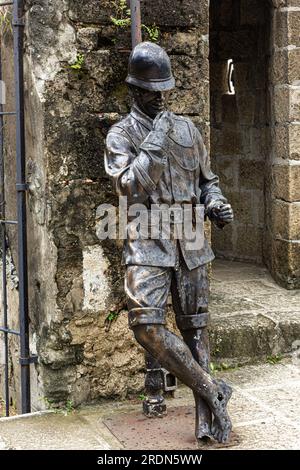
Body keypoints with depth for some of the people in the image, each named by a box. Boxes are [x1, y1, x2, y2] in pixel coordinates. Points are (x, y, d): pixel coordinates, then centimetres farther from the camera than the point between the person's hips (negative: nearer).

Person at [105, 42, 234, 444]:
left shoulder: (187, 129, 12)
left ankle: (207, 419, 12)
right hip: (149, 240, -3)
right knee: (147, 324, -20)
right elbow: (129, 186, -14)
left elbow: (207, 179, 20)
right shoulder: (121, 135, 1)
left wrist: (216, 204, -1)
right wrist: (156, 143, -17)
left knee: (195, 325, 6)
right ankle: (211, 390, -4)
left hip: (190, 240, 3)